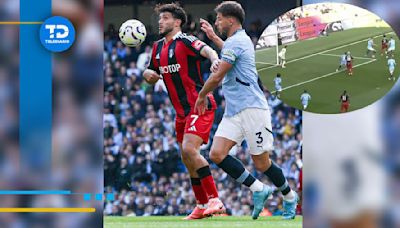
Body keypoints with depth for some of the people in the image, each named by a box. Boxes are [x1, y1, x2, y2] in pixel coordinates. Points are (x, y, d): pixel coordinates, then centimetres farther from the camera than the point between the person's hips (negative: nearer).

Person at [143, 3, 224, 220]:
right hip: (182, 111, 9)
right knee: (187, 159, 10)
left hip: (199, 106, -9)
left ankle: (215, 200, -20)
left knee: (189, 149, -23)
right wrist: (149, 74, 0)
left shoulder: (185, 41, -11)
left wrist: (215, 60, -53)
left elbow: (208, 51, -30)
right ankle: (202, 206, 20)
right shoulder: (158, 47, 14)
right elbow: (151, 76, 24)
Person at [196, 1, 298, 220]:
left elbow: (217, 77, -13)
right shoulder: (241, 40, 19)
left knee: (261, 164, -3)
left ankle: (289, 196, 19)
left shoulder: (235, 42, -12)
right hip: (233, 112, 10)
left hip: (251, 109, -10)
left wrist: (201, 96, 3)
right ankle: (258, 189, 0)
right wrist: (213, 37, 46)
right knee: (216, 154, -8)